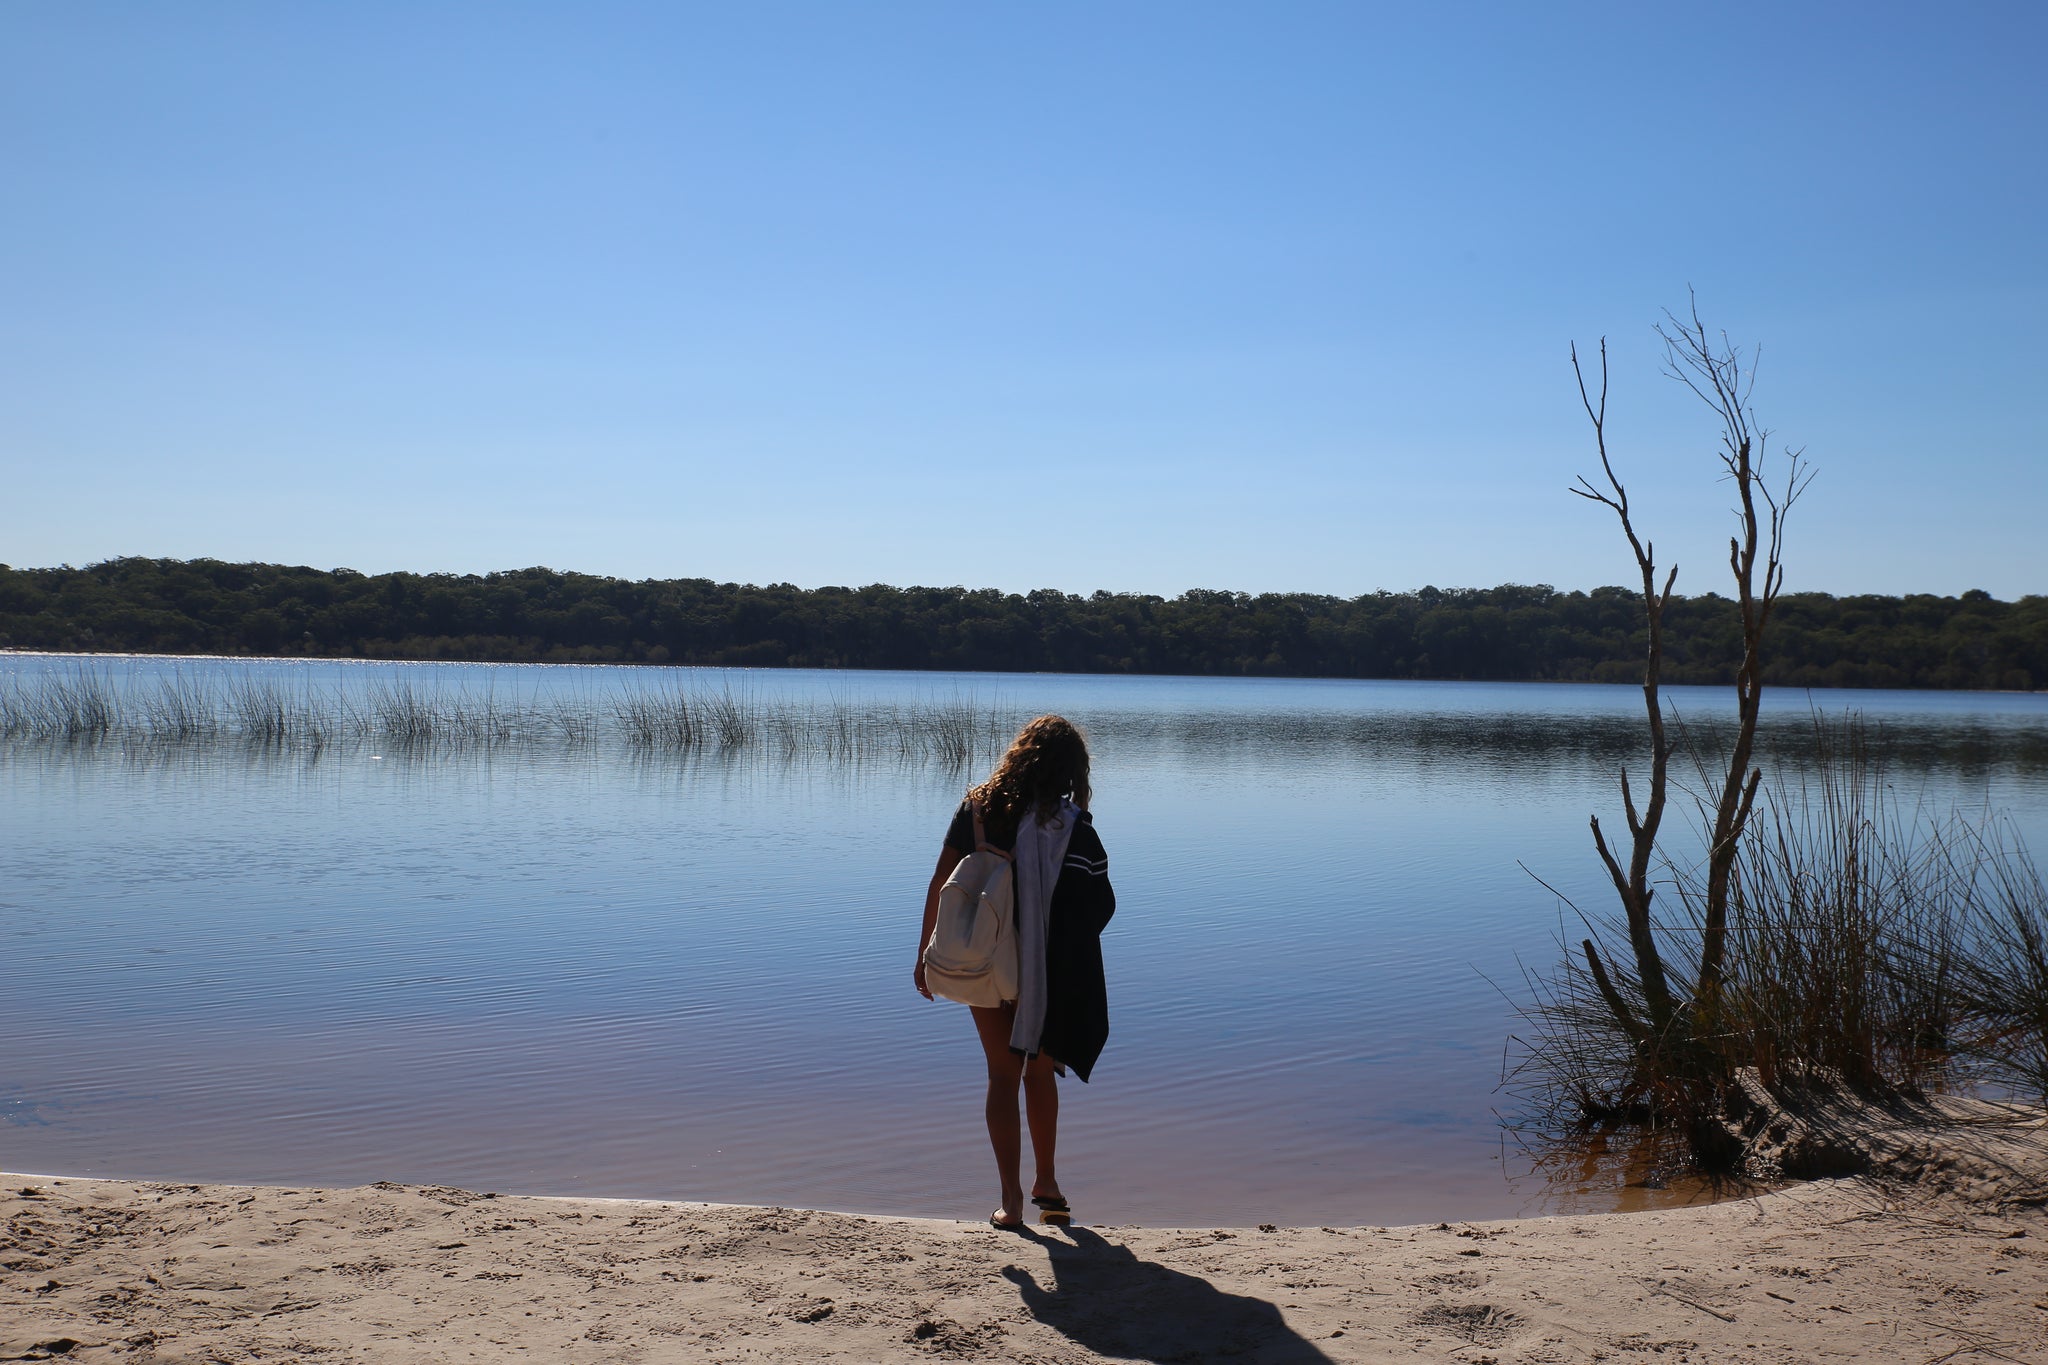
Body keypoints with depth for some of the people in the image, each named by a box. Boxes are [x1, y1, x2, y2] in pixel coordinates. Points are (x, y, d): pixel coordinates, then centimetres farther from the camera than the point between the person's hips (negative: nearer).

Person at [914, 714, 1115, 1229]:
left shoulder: (976, 806, -2)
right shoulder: (1070, 823, -11)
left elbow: (940, 883, -2)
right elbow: (1102, 904, -10)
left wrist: (925, 951, 5)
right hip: (1047, 970, -1)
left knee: (1003, 1074, 12)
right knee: (1040, 1072, 18)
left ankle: (1011, 1198, 10)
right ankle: (1046, 1183, 29)